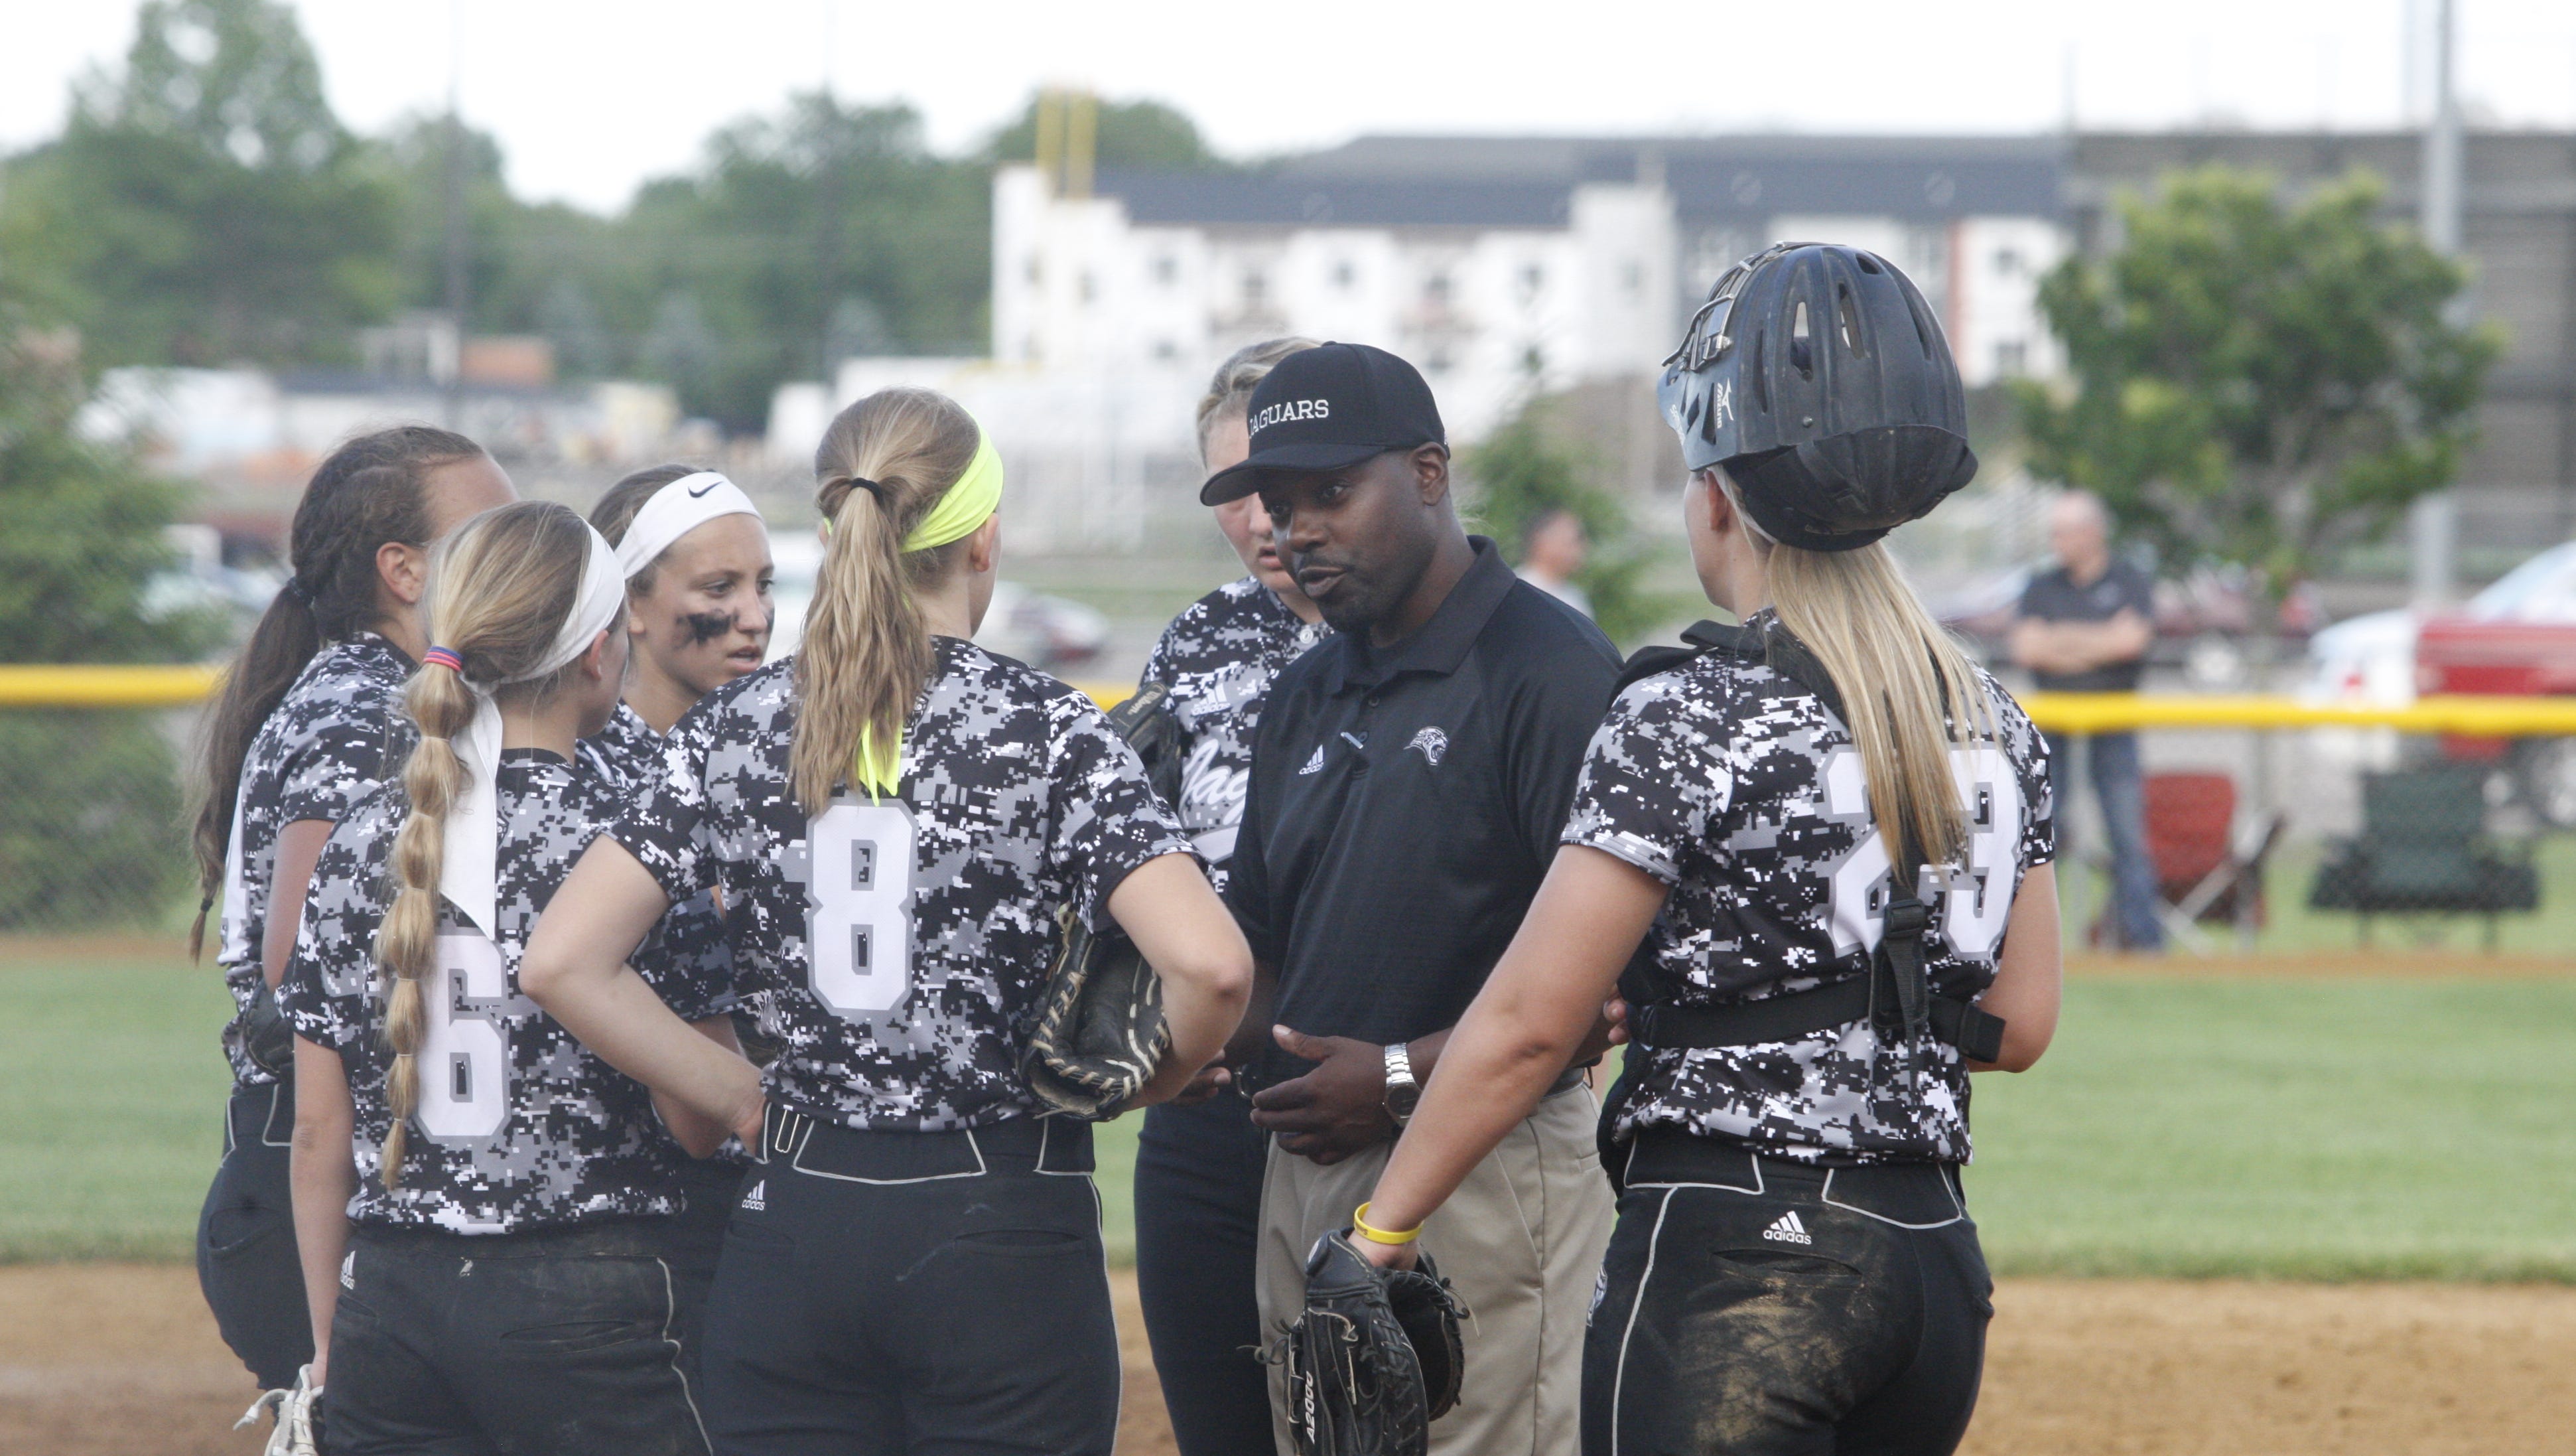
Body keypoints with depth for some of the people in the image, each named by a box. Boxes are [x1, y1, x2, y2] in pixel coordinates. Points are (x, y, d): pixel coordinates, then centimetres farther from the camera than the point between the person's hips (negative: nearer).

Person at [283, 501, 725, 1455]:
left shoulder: (364, 839, 5)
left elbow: (319, 1132, 7)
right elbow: (698, 1122, -8)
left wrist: (329, 1340, 17)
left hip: (391, 1304, 5)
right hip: (586, 1300, -5)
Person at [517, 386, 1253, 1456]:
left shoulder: (738, 731, 2)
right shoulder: (1049, 734, -7)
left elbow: (561, 965, -3)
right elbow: (1209, 965, -19)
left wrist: (741, 1098, 6)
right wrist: (1154, 1079, 2)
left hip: (799, 1231, 3)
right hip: (1002, 1238, -3)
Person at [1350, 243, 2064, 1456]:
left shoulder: (1688, 718, -11)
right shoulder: (1991, 727, 9)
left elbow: (1528, 1021, -11)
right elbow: (2020, 1024, 15)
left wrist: (1379, 1232, -3)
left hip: (1733, 1262, -7)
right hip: (1936, 1258, 7)